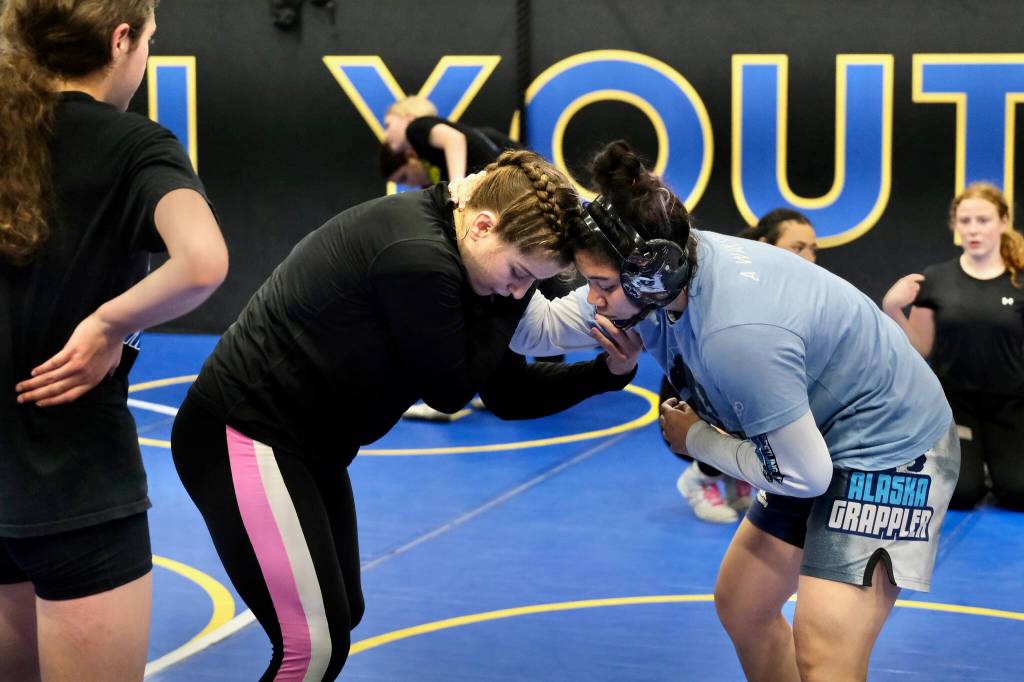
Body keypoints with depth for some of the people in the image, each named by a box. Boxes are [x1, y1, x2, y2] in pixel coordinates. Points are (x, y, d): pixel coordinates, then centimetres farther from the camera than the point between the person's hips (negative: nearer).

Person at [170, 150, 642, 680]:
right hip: (243, 437, -10)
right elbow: (449, 390, -16)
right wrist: (513, 298, -11)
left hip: (304, 444, 11)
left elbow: (508, 393, 9)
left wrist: (608, 372, -1)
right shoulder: (418, 257, -25)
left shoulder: (460, 266, 5)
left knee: (339, 616, 20)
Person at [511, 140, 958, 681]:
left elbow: (803, 475, -26)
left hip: (891, 447, -9)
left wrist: (695, 440, -13)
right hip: (821, 440, 9)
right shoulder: (657, 272, -13)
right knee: (740, 607, 18)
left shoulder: (737, 335, -37)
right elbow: (542, 328, -5)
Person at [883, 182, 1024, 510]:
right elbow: (920, 348, 1)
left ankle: (992, 455, 21)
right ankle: (966, 455, 22)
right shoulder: (936, 280, -2)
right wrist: (892, 309, -13)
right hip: (953, 399, 0)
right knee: (960, 493, -15)